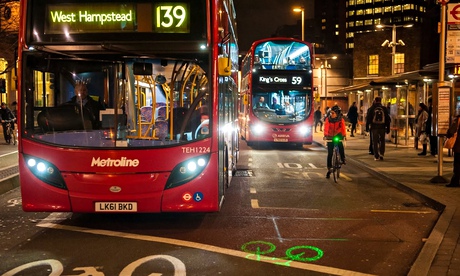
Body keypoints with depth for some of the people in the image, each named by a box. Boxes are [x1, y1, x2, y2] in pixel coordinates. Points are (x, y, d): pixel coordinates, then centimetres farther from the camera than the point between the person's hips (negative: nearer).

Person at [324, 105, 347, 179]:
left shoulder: (341, 119, -10)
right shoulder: (328, 119, -12)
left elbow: (343, 127, -16)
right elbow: (326, 128, -20)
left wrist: (344, 135, -30)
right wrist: (325, 135, -36)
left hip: (338, 135, -1)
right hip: (330, 137, 1)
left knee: (340, 145, -35)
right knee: (330, 153, -1)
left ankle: (343, 159, -17)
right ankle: (329, 169, 8)